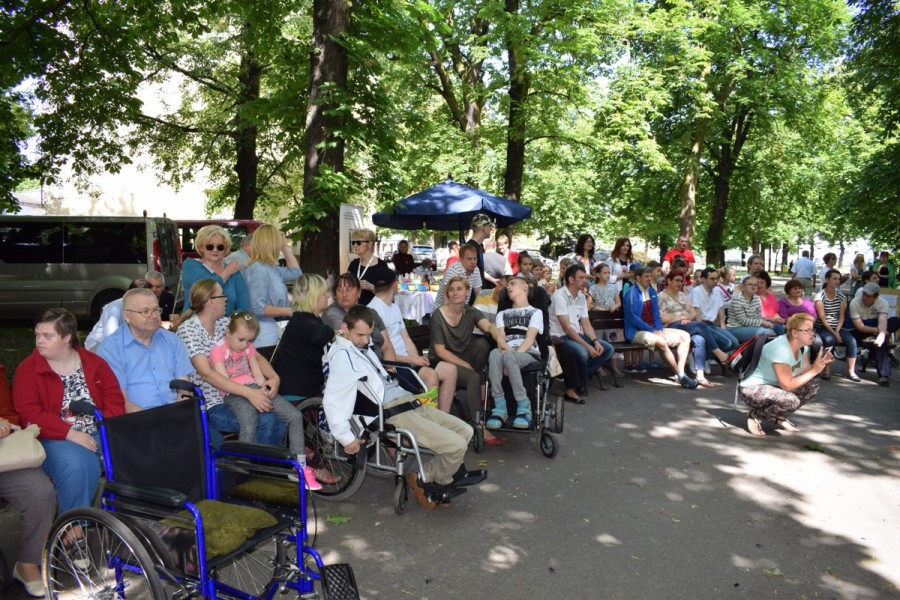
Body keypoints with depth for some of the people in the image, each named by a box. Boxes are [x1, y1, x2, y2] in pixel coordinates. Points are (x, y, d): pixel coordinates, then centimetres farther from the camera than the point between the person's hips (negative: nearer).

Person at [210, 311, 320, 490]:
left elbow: (257, 373, 13)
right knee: (248, 429, -36)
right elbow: (224, 381, -10)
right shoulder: (218, 349, -1)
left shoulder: (248, 347, 19)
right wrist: (249, 393, -18)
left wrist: (263, 388, -8)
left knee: (295, 416, -10)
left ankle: (300, 467, -4)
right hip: (235, 395, -6)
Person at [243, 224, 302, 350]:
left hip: (275, 331, 9)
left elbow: (295, 272, 27)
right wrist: (288, 311, -18)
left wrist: (285, 247, 19)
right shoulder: (257, 270, -17)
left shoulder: (271, 268, 11)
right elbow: (258, 308, -22)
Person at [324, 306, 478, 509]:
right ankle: (428, 481, 8)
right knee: (456, 446, -17)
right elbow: (332, 399, -20)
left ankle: (440, 478, 18)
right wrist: (347, 438, -19)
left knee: (465, 431, 8)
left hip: (410, 402, 10)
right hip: (393, 414, -10)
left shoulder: (362, 348, 18)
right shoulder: (342, 355, -12)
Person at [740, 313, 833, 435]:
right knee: (791, 401, -32)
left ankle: (778, 417, 10)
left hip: (774, 387, 10)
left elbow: (804, 371, 1)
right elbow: (787, 385, -27)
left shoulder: (803, 344, -1)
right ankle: (755, 415, -6)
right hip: (752, 390, -10)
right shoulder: (780, 349, -28)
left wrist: (821, 363, -15)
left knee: (813, 386, -1)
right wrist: (814, 371, -23)